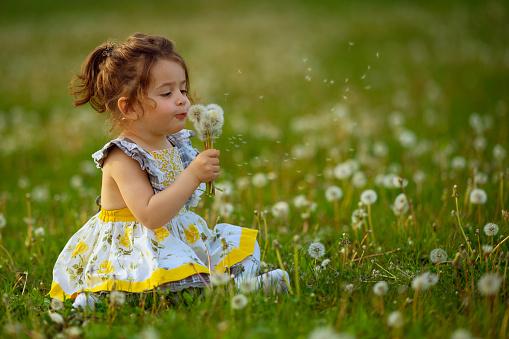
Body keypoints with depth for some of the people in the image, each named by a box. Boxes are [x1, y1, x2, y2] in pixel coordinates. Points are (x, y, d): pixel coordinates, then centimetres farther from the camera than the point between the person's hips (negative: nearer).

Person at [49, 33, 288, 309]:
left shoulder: (174, 144, 8)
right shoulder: (123, 157, -18)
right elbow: (150, 216, -30)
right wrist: (193, 175, -30)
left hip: (178, 237, 9)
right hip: (133, 247, -9)